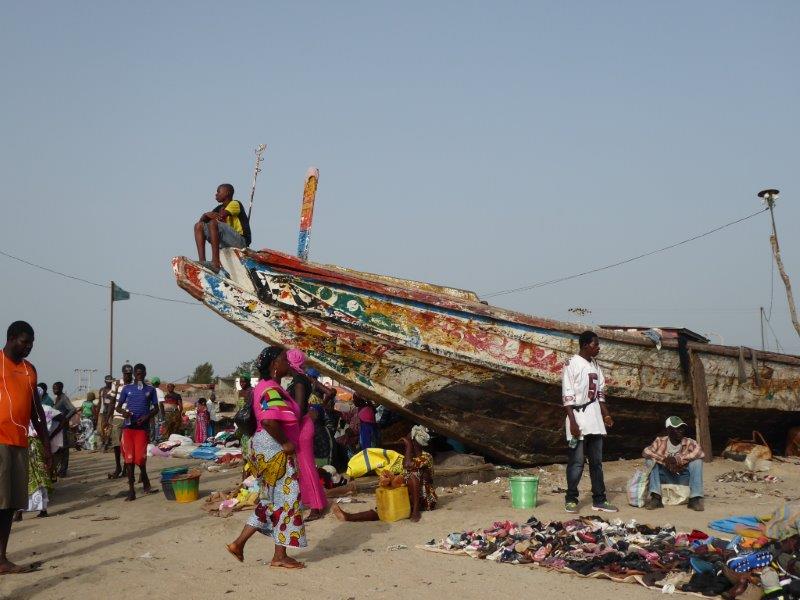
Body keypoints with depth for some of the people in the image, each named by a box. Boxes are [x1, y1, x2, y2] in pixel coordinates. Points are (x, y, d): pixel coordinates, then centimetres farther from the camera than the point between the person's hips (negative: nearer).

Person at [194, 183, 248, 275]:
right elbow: (203, 219, 10)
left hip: (240, 241, -8)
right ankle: (202, 261, -15)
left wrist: (207, 214, -5)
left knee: (213, 223, -29)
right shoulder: (220, 208, 19)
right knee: (199, 226, 3)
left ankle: (216, 263, -39)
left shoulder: (235, 204, -3)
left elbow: (222, 216, -21)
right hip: (225, 243, 9)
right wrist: (206, 215, -12)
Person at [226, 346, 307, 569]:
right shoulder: (272, 390, -18)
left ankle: (239, 543, 17)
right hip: (275, 450, -11)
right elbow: (269, 420, -32)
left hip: (270, 449, 11)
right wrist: (285, 442, -21)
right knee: (286, 498, -2)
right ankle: (280, 556, 5)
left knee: (271, 500, 17)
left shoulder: (266, 387, 15)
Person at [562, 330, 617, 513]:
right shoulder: (572, 364, -9)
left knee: (597, 461, 10)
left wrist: (606, 415, 9)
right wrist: (572, 422, -18)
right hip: (578, 416, -7)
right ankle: (571, 500, 8)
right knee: (577, 461, -3)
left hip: (594, 417, 7)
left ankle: (599, 500, 16)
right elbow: (568, 396, -13)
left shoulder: (595, 365, 12)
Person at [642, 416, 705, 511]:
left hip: (683, 478, -1)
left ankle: (695, 499, -27)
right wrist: (664, 460, -32)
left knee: (697, 461, -24)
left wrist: (678, 460, -34)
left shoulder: (689, 442, -10)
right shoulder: (661, 441, -7)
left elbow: (701, 453, -29)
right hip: (666, 477, 1)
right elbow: (646, 452, -19)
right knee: (651, 460, -20)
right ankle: (655, 498, -27)